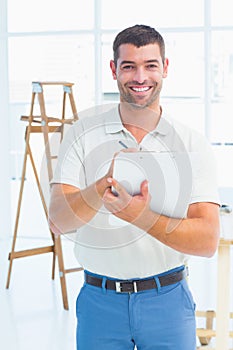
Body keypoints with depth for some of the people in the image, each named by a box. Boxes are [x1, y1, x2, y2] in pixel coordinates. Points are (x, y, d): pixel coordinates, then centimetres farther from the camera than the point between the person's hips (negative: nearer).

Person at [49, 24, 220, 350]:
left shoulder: (193, 144, -4)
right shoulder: (83, 135, -3)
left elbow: (208, 240, -12)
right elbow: (58, 221, -13)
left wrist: (141, 216, -28)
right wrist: (106, 184, -30)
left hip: (168, 301, 0)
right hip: (100, 301, 0)